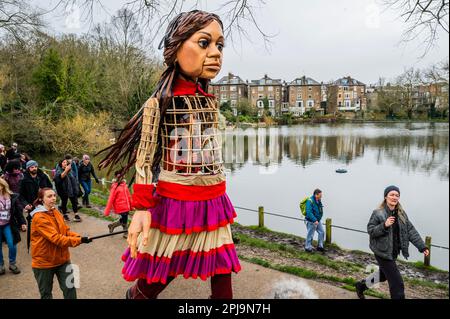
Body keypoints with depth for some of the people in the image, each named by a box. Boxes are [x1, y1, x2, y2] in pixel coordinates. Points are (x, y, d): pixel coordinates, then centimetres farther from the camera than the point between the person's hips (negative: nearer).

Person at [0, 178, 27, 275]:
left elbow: (18, 210, 1)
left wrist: (22, 223, 2)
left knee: (12, 244, -4)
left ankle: (12, 264, 15)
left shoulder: (12, 197, -6)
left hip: (8, 225, 0)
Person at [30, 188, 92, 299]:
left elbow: (66, 231, 5)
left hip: (62, 259, 6)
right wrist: (79, 240, -30)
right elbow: (56, 238, -27)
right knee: (46, 293, 11)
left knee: (70, 288, 4)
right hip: (44, 262, -6)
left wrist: (78, 237, -15)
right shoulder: (39, 217, -21)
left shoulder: (56, 212, 4)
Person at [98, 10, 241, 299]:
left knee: (222, 267, 12)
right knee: (164, 267, 12)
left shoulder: (210, 101, 7)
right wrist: (142, 208, -17)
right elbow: (145, 158, -11)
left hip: (213, 201, 6)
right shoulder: (160, 102, -10)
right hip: (174, 201, -5)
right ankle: (136, 294, 44)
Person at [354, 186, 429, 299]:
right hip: (383, 252, -7)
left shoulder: (401, 213, 2)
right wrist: (384, 225, -29)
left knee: (383, 275, 25)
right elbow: (370, 230, -14)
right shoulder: (378, 213, -15)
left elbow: (411, 231, 2)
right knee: (397, 283, -6)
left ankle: (361, 285, 46)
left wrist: (422, 247, -5)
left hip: (394, 252, 7)